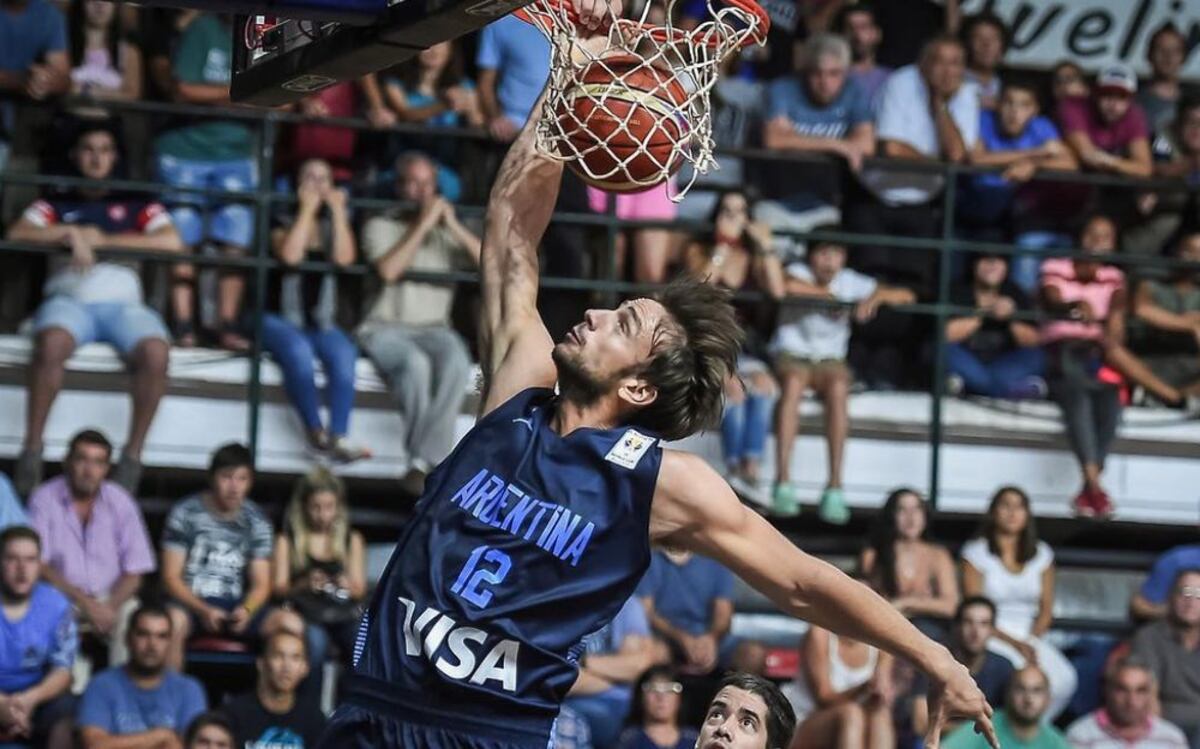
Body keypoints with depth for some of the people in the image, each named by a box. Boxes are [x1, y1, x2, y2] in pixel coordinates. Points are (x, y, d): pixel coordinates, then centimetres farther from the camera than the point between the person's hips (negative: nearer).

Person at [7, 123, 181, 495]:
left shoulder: (138, 205, 23)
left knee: (156, 352, -35)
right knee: (51, 343, -39)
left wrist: (103, 240, 2)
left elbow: (171, 243, 5)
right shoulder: (57, 204, 23)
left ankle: (133, 454, -25)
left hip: (123, 302, 1)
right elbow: (16, 234, 6)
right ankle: (32, 448, -30)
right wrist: (71, 234, -7)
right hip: (70, 298, -1)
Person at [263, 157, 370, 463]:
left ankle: (338, 437, -41)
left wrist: (338, 211, -4)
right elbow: (290, 255, -16)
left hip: (321, 322, 3)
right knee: (298, 351, -37)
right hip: (278, 319, -3)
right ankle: (315, 432, -32)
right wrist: (307, 209, -8)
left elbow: (344, 258, -6)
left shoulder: (333, 224, 16)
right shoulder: (284, 222, 7)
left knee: (344, 353, -31)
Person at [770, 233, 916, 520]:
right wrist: (825, 292, -17)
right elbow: (786, 286, -33)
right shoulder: (799, 272, -5)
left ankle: (834, 486, -36)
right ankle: (783, 482, -40)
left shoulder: (850, 282, 2)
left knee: (838, 388, -34)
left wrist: (877, 296, -24)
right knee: (793, 383, -38)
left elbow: (907, 296, -3)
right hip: (791, 355, -2)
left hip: (830, 360, 2)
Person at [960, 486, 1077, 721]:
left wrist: (1031, 643, -8)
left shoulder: (1041, 554, 14)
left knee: (1064, 680, -26)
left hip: (1030, 636, 4)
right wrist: (1014, 644, -14)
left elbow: (1046, 609, 12)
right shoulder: (976, 552, 2)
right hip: (992, 637, -4)